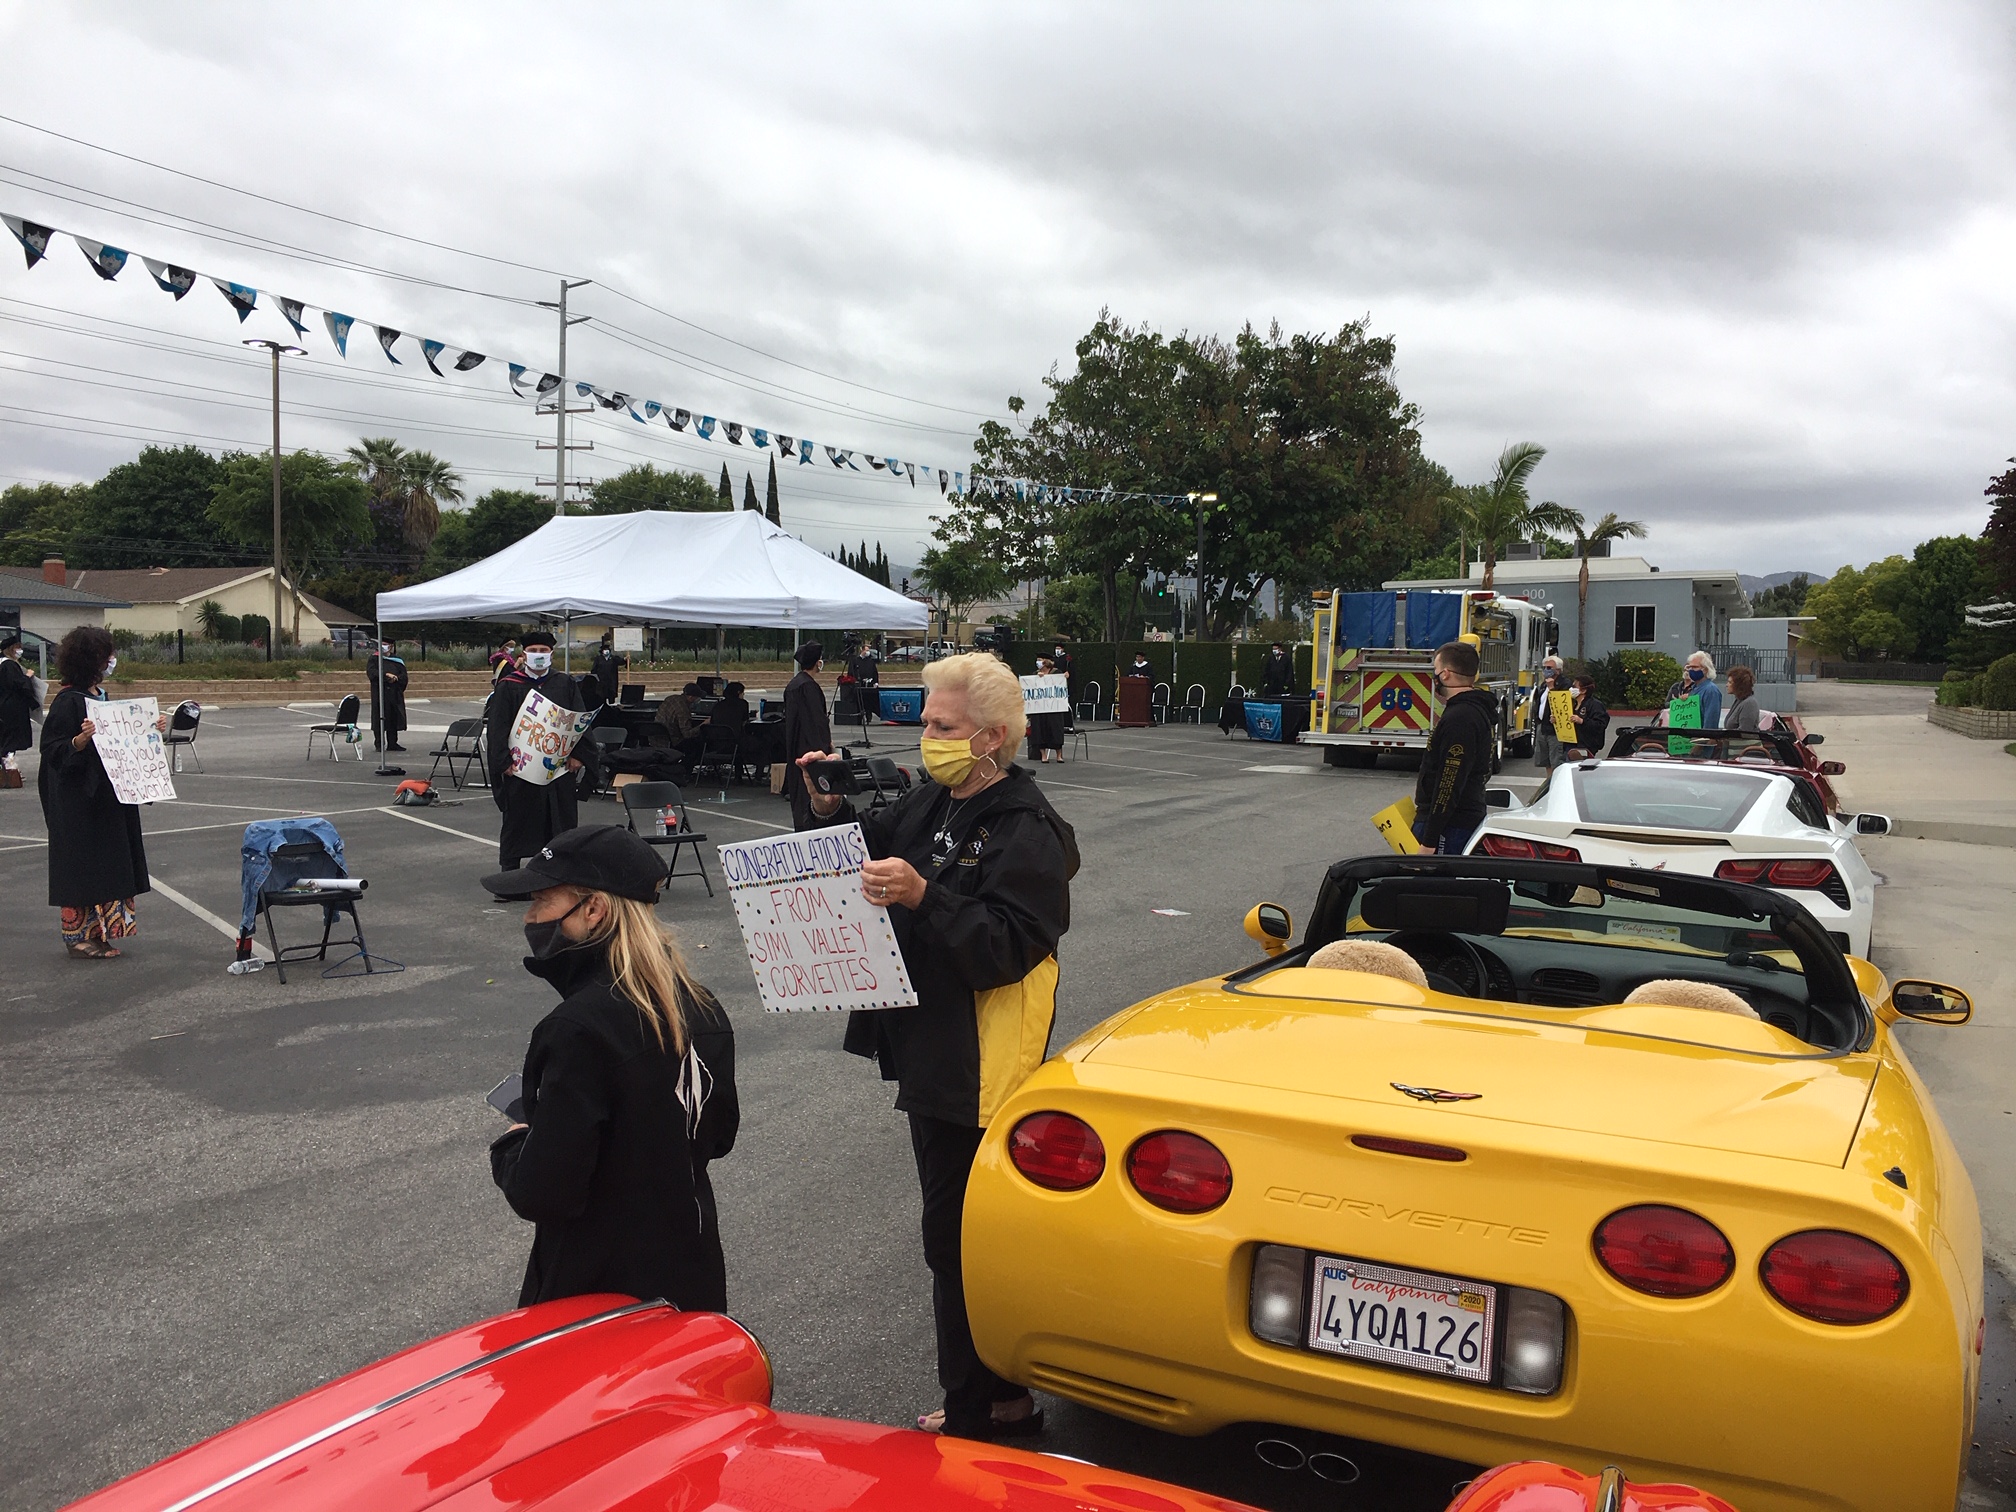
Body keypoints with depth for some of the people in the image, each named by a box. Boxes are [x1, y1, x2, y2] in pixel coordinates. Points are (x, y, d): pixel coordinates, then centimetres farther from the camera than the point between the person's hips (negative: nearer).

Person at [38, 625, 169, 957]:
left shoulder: (99, 695, 12)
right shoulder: (68, 701, -14)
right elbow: (55, 751, -18)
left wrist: (151, 729, 10)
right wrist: (82, 738, -34)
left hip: (107, 796, 9)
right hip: (79, 802, -9)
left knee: (105, 865, 11)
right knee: (82, 867, -2)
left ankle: (96, 931, 19)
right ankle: (77, 935, 6)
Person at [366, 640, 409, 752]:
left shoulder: (397, 660, 11)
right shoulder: (374, 658, 4)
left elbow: (404, 676, 7)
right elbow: (371, 672, -12)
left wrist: (395, 678, -12)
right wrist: (386, 675, -20)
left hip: (394, 694, 3)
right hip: (379, 693, -3)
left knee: (393, 719, 5)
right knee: (380, 719, -4)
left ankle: (392, 743, 12)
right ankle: (379, 744, 1)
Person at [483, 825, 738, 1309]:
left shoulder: (578, 1030, -26)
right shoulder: (700, 1006, -3)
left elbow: (542, 1193, -25)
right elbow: (718, 1135, 9)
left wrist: (512, 1145, -6)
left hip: (600, 1291, -7)